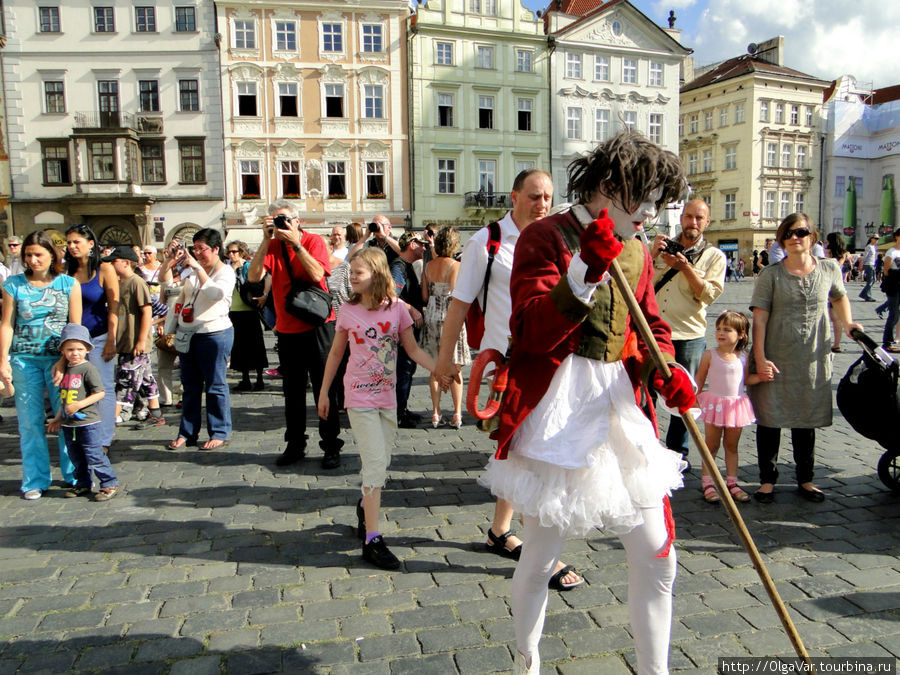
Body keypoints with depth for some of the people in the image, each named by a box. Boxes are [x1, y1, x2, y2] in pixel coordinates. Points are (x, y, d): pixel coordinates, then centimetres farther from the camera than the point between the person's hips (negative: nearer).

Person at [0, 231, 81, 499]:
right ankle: (35, 480, 16)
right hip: (24, 359, 1)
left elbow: (75, 326, 2)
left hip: (60, 358, -1)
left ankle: (75, 474, 13)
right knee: (30, 420, 5)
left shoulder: (69, 284, 4)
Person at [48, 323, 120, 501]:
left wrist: (80, 404, -23)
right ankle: (83, 484, 30)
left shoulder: (88, 369, -11)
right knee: (76, 457, 16)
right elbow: (64, 397, 20)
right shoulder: (66, 369, 11)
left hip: (88, 422, -7)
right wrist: (58, 418, 22)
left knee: (95, 456, -4)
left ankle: (110, 484, 5)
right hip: (69, 424, 7)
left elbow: (100, 393, -15)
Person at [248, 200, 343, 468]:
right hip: (287, 328, 4)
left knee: (323, 388, 1)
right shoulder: (271, 246, 4)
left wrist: (295, 243, -21)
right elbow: (253, 276, -11)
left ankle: (331, 446, 11)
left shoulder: (313, 240, -5)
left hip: (317, 325, -4)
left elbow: (317, 274, -21)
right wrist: (266, 240, -16)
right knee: (293, 391, 13)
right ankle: (295, 445, 25)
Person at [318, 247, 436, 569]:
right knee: (375, 461, -10)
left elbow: (413, 349, 1)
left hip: (387, 396, 3)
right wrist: (323, 391, 10)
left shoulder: (397, 307, -2)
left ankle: (365, 505, 42)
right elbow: (336, 353, 7)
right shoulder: (348, 310, -2)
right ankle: (372, 540, -4)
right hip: (359, 396, -2)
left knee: (380, 463, 12)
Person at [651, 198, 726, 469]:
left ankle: (677, 451, 23)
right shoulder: (661, 246, 12)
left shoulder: (714, 256, 6)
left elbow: (710, 294, -7)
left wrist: (685, 267, -17)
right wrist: (651, 255, -8)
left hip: (688, 337, -1)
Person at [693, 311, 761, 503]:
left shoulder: (743, 356, 1)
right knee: (712, 446, 4)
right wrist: (694, 399, -4)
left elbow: (746, 379, 10)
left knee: (732, 446, 13)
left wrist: (761, 376, -7)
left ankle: (732, 483, 23)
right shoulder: (710, 355, -6)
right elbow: (699, 380, 0)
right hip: (714, 404, -3)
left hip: (736, 405, 3)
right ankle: (707, 484, 12)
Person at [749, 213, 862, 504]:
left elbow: (839, 296, 26)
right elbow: (760, 319, -8)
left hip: (814, 359, 2)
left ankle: (805, 479, 28)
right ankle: (767, 479, 17)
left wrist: (847, 323, 9)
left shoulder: (829, 269, 4)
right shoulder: (771, 275, -4)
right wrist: (760, 358, -16)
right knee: (769, 419, 3)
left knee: (806, 420, 12)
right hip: (776, 359, -2)